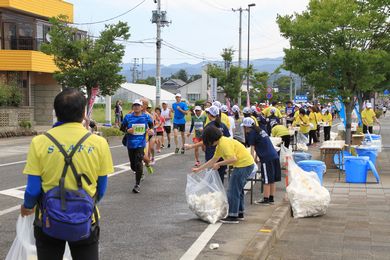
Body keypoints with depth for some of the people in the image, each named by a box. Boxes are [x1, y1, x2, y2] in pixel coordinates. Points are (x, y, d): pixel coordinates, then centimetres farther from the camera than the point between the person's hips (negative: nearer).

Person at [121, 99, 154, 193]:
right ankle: (140, 173, 46)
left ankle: (137, 184, -5)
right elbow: (122, 128, 9)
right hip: (130, 144, 2)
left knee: (138, 163, -14)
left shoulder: (146, 117, 2)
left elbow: (151, 125, 17)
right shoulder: (128, 117, 2)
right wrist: (127, 131, -12)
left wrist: (151, 131, -3)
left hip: (140, 144, -2)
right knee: (133, 165, 11)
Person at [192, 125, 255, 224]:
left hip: (244, 165, -11)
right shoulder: (220, 145, 15)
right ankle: (240, 213, 29)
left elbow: (233, 159, -27)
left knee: (233, 190, -5)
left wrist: (219, 164, -16)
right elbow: (213, 160, 24)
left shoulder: (224, 143, -18)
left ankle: (233, 216, 1)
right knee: (238, 189, 20)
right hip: (247, 164, 11)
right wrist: (199, 169, 26)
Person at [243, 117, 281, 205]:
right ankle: (271, 198, 18)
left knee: (267, 180, -2)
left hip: (267, 158, -8)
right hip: (274, 156, 8)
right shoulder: (260, 130, 20)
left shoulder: (252, 133, -5)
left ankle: (265, 199, 4)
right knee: (272, 180, 12)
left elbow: (252, 148, -4)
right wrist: (255, 157, 33)